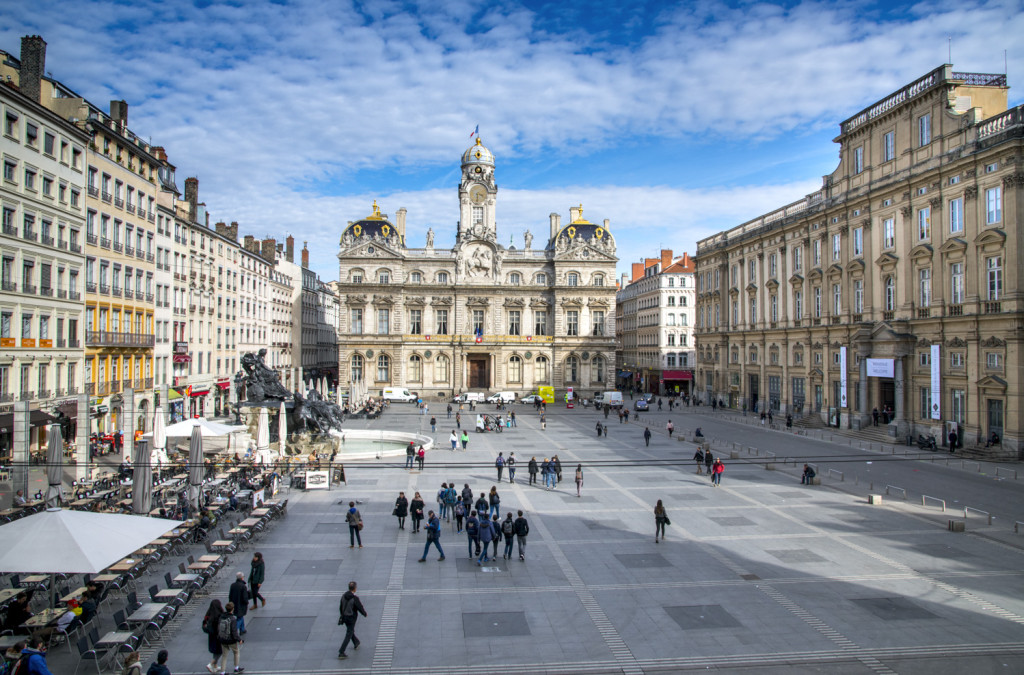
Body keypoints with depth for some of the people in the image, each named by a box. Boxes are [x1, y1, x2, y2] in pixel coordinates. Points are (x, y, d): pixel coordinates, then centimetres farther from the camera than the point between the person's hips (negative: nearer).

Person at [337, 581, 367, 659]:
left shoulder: (344, 596, -6)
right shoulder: (355, 598, -24)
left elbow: (341, 607, 5)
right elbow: (360, 607, -16)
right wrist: (365, 613, 3)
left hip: (345, 617, 7)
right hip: (352, 618, -7)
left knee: (350, 630, 28)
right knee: (348, 635, 2)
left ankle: (356, 643, 49)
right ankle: (341, 653, -1)